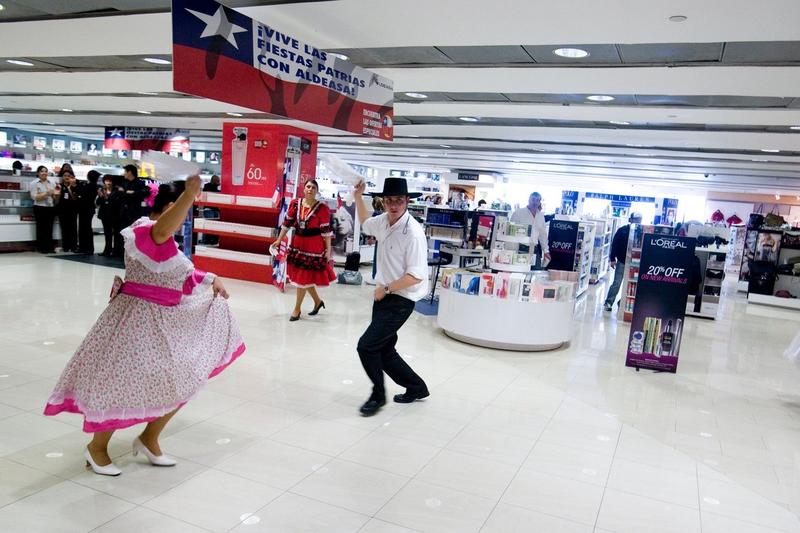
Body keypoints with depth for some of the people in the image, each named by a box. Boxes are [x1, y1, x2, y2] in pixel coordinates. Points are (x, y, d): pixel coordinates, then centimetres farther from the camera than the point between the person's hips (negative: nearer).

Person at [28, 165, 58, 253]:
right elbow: (34, 197, -11)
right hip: (40, 208, -4)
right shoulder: (34, 183, -1)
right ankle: (42, 248, 4)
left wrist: (56, 194, -7)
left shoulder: (51, 183, 11)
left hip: (51, 208, 4)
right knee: (41, 228, -1)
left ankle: (49, 247, 8)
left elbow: (55, 197, 15)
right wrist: (46, 193, -19)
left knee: (49, 228, 5)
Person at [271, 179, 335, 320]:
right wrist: (279, 240, 8)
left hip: (313, 246, -5)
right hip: (297, 243, 5)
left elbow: (326, 230, -10)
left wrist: (328, 250, -10)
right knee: (302, 277, 15)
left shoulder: (322, 208, -12)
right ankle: (318, 301, 37)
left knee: (303, 278, 1)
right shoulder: (295, 203, 1)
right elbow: (287, 223, 9)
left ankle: (297, 309, 17)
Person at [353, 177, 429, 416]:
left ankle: (378, 395, 15)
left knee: (367, 346, -10)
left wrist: (386, 288, -17)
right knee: (384, 350, 15)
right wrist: (358, 197, 21)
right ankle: (417, 387, 35)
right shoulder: (384, 221, 3)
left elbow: (416, 276, -25)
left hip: (400, 301, -8)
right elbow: (366, 224, 29)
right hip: (384, 296, 9)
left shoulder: (413, 233, -21)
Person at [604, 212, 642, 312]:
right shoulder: (622, 230, -3)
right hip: (622, 262, -2)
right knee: (616, 283, -4)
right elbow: (614, 245, -2)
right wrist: (612, 259, -6)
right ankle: (608, 303, 1)